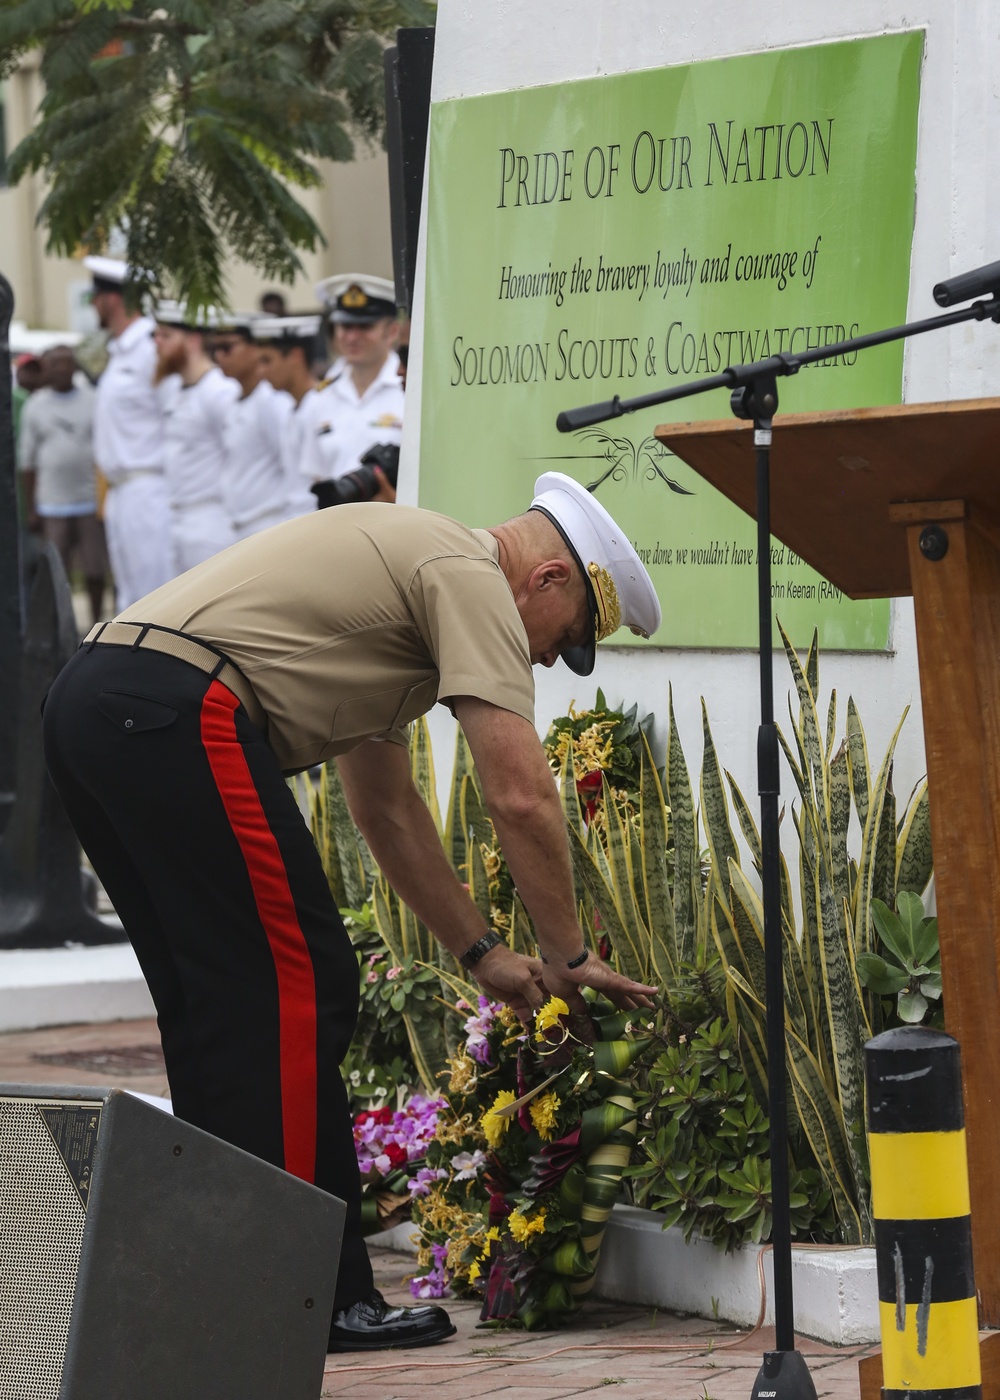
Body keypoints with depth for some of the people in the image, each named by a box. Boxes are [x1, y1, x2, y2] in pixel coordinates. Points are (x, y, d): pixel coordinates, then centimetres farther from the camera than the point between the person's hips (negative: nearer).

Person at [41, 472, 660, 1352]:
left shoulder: (410, 568, 30)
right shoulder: (475, 579, 0)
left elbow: (387, 807, 37)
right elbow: (521, 798, -8)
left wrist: (482, 953, 37)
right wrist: (568, 956, 5)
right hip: (176, 714, -10)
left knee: (217, 1009, 16)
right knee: (298, 994, -5)